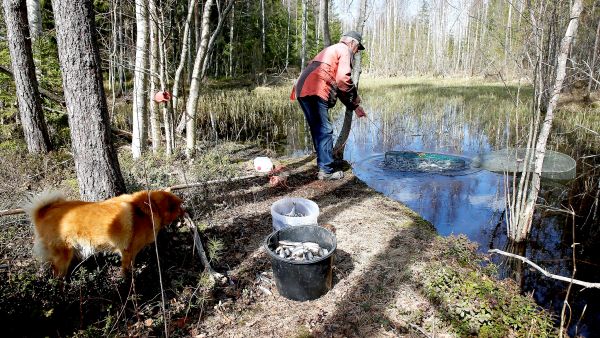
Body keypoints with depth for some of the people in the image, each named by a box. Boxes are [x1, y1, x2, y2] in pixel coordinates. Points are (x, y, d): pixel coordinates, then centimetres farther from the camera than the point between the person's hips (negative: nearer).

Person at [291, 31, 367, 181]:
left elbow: (336, 83, 32)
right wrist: (355, 99, 5)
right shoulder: (345, 50, 6)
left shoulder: (330, 50, 35)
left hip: (302, 90, 9)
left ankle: (324, 163, 22)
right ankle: (327, 170, -5)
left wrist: (354, 106, 29)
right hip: (315, 91, -9)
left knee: (318, 129, 15)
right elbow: (343, 79, -10)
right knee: (325, 130, -6)